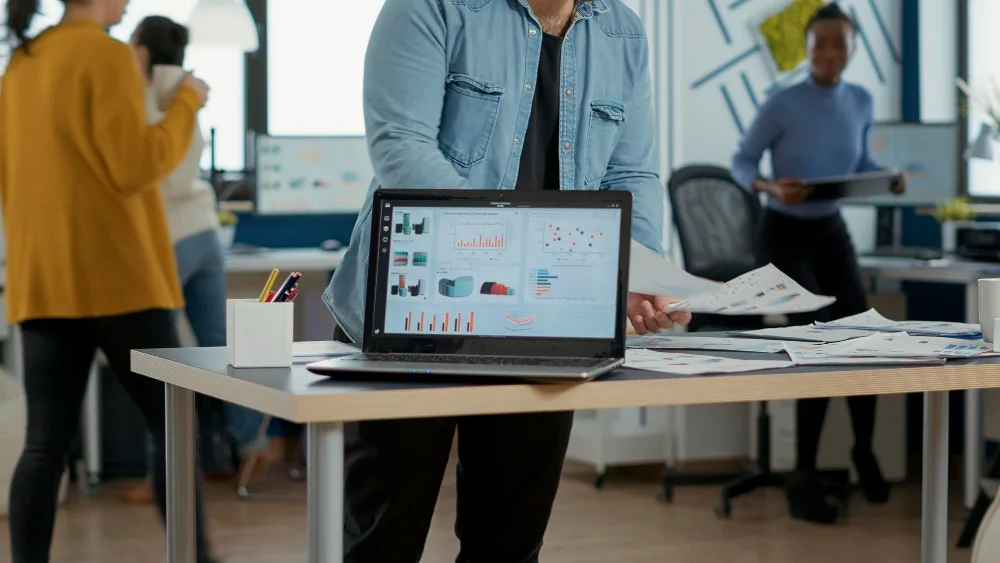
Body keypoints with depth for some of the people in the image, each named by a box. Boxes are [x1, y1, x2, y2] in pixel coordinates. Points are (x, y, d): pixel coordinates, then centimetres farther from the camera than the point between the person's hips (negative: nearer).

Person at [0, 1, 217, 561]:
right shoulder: (106, 55, -10)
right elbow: (135, 166, -15)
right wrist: (187, 103, -4)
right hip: (117, 277, -7)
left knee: (46, 443, 4)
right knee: (173, 424, 5)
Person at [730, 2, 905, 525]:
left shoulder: (861, 102, -3)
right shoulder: (781, 104, -18)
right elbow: (741, 161, -11)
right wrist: (771, 187, -30)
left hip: (831, 230, 5)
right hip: (785, 234, -5)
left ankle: (864, 449, 17)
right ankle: (804, 477, -6)